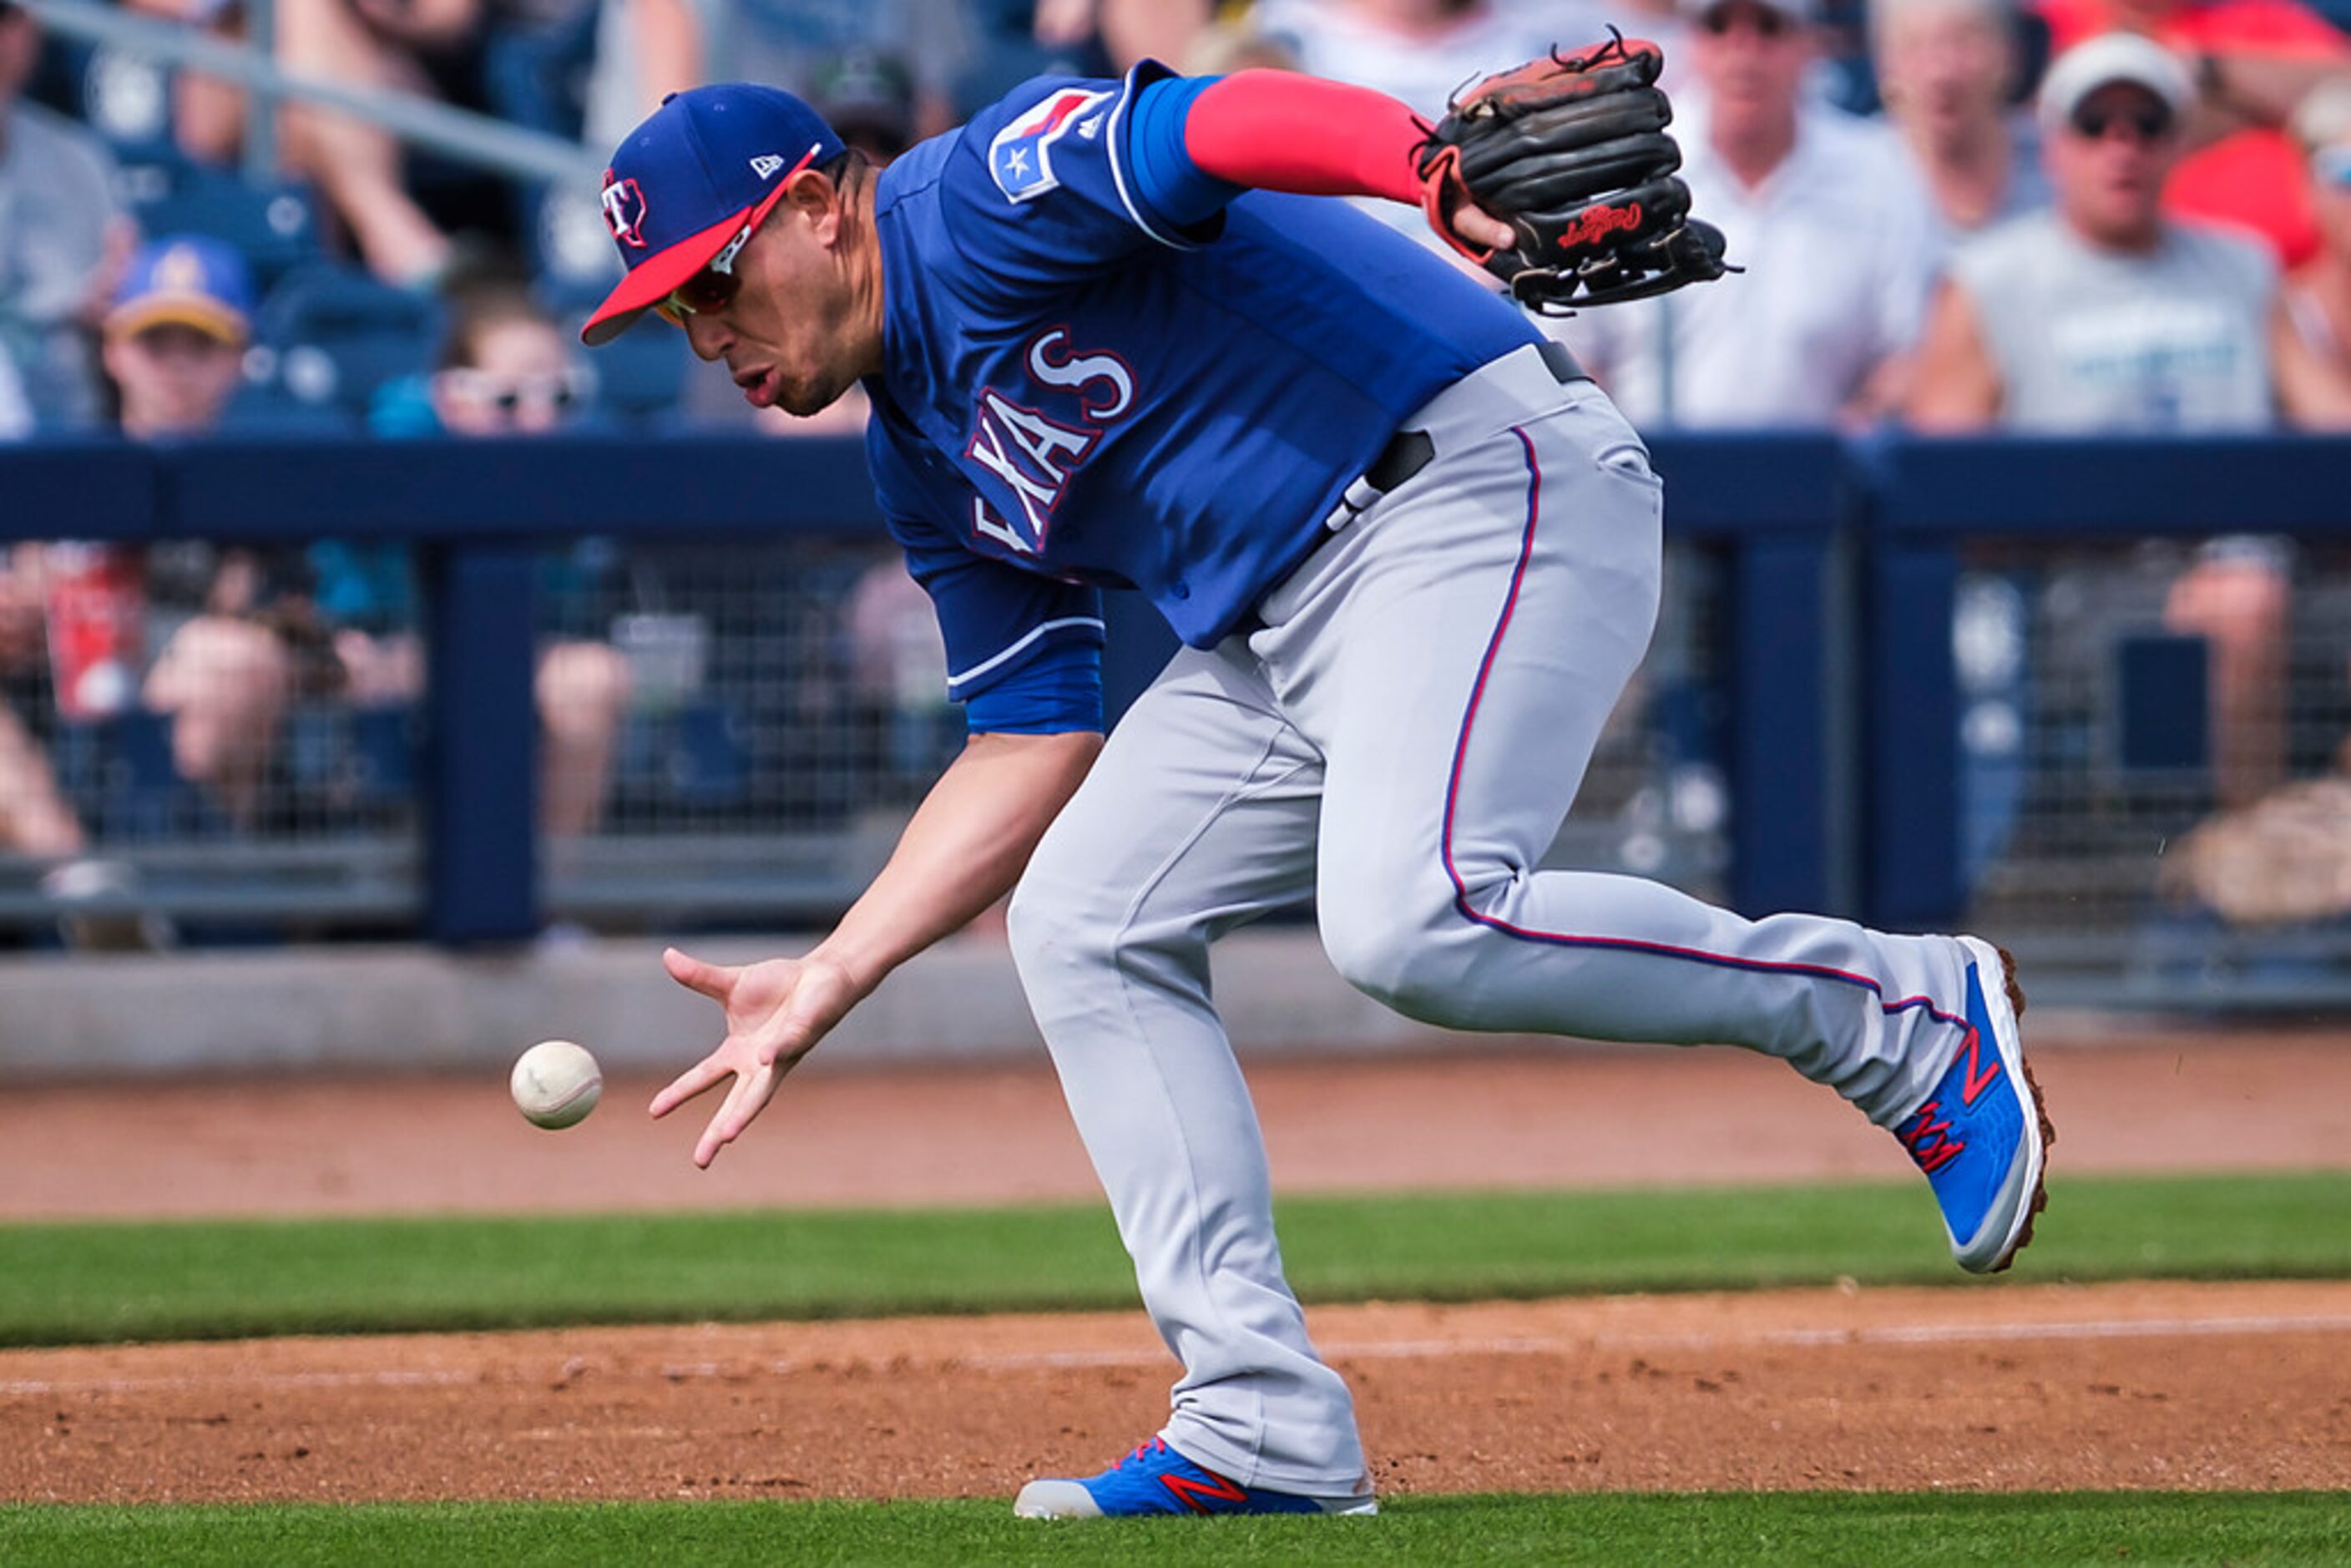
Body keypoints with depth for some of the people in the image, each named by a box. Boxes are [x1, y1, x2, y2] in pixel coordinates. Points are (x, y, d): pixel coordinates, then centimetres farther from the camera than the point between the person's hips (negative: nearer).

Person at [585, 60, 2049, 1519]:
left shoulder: (983, 194, -9)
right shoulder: (927, 464, 19)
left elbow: (1221, 123, -28)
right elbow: (1034, 742, 22)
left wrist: (1436, 163, -49)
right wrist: (830, 982, 17)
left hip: (1488, 482, -10)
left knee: (1412, 919, -28)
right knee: (1085, 919, 4)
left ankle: (1905, 1010, -12)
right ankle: (1269, 1436, 0)